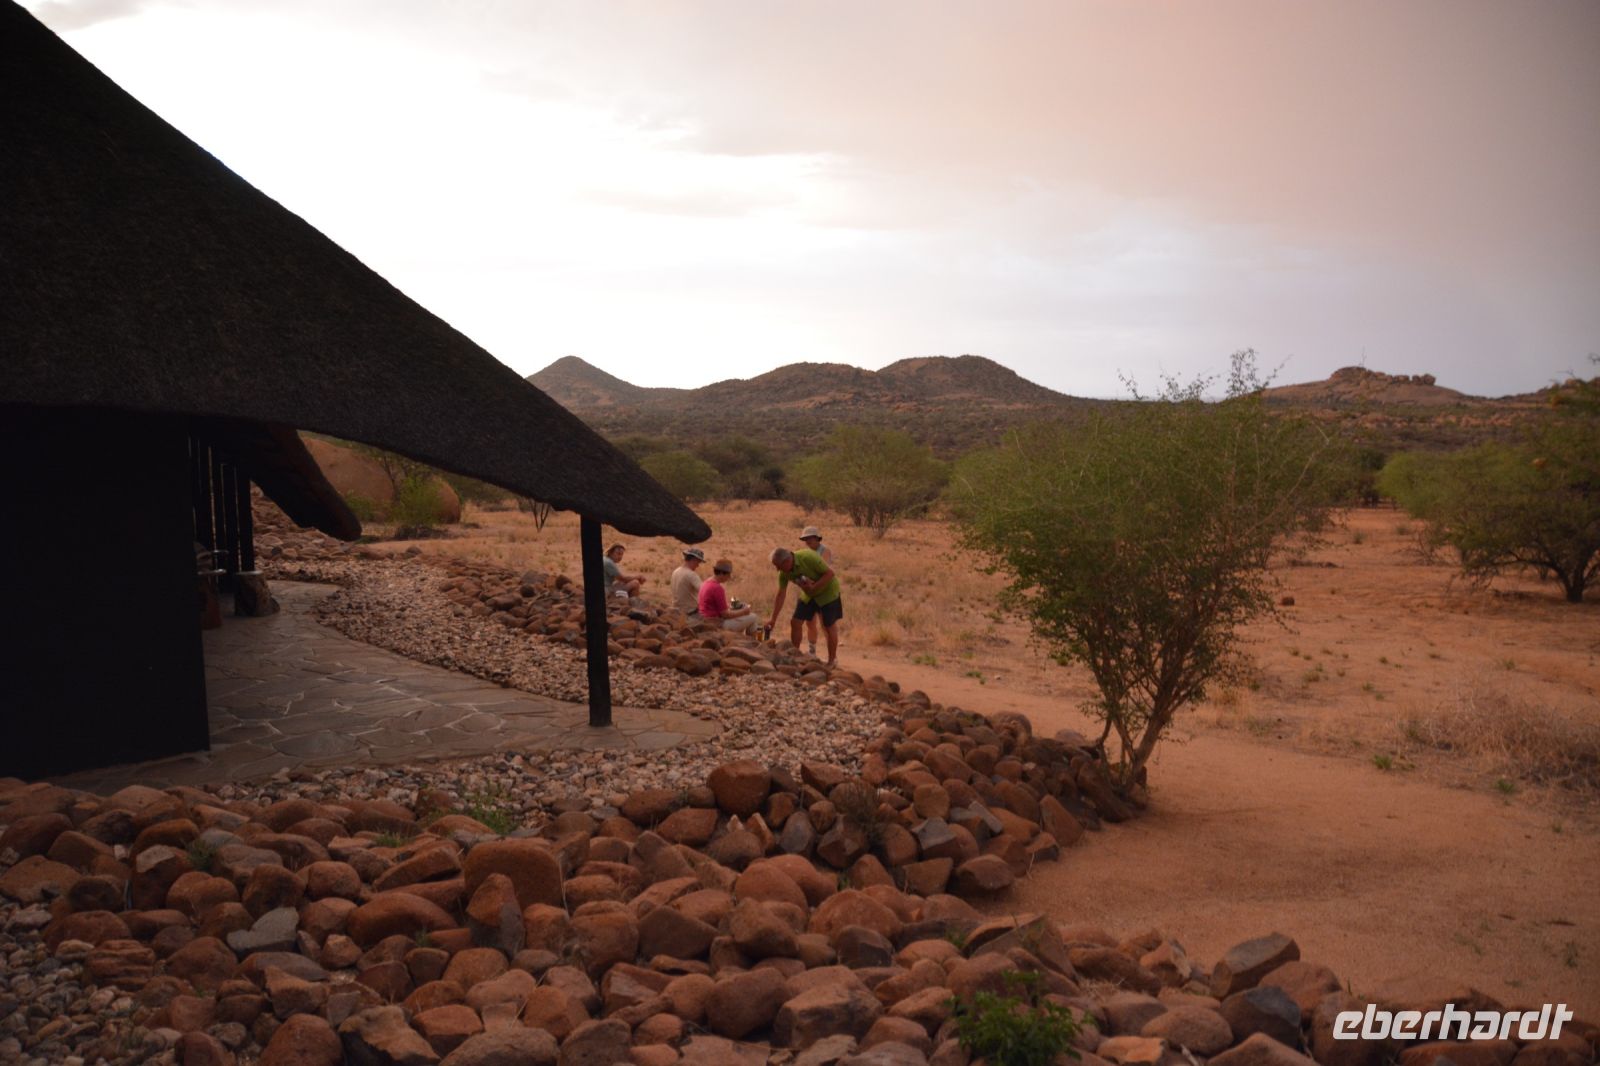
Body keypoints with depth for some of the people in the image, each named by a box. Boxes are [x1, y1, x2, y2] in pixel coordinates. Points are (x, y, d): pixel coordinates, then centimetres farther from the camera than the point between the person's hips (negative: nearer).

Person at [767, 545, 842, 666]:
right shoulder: (784, 572, -13)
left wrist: (814, 587, -31)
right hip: (808, 595, 6)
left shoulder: (808, 557, -32)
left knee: (829, 627, -3)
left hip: (827, 591, -6)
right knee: (795, 622, -1)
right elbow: (781, 595, -8)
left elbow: (830, 573, -26)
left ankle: (832, 661, 10)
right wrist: (773, 619, -11)